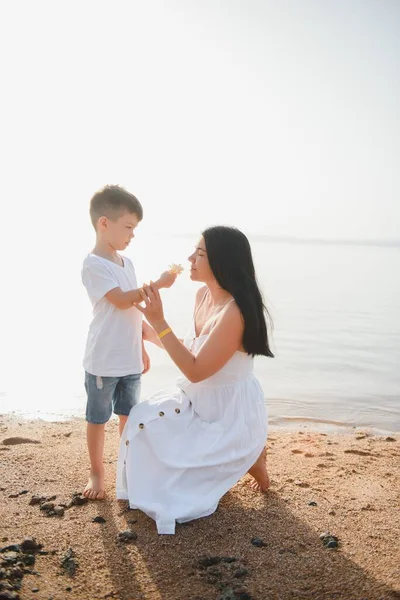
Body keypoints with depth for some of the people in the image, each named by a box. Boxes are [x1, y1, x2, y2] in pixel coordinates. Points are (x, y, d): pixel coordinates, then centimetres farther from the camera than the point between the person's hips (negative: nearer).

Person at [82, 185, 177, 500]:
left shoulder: (127, 263, 10)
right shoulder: (94, 265, -14)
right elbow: (122, 300, -22)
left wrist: (143, 347, 16)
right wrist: (158, 284, -23)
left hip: (130, 359, 7)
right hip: (104, 362, -7)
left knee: (129, 415, 17)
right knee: (98, 418, 9)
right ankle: (97, 473, 24)